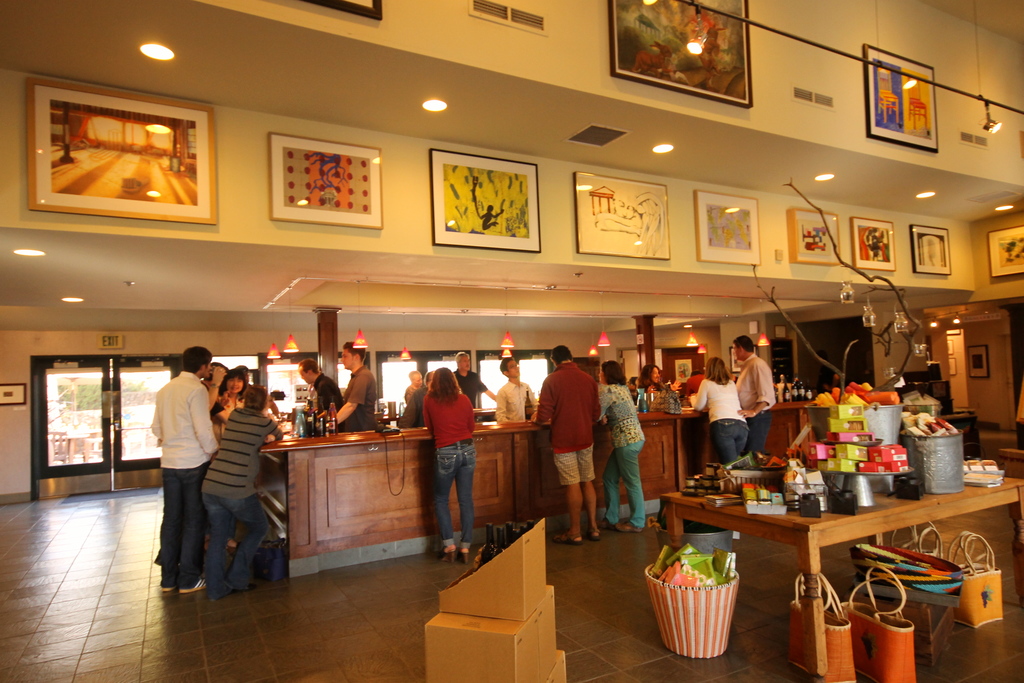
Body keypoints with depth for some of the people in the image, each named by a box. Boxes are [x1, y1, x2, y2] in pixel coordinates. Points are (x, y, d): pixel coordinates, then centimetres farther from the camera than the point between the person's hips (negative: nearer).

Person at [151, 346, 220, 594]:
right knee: (194, 521, 3)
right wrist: (214, 452, -5)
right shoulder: (197, 389, -13)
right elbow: (203, 429, -18)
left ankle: (168, 577, 22)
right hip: (194, 462, -7)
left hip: (169, 462, 7)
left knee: (171, 519, 13)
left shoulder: (165, 390, 11)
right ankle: (189, 579, 10)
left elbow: (156, 428, 15)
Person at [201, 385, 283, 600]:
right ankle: (235, 578, 18)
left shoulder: (234, 415, 12)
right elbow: (280, 435, 19)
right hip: (237, 490, -5)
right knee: (259, 528, 17)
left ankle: (215, 588, 23)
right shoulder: (264, 422, -3)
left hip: (210, 486, 6)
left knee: (217, 536, 18)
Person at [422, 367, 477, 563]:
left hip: (445, 453, -2)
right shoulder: (464, 399, 5)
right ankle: (465, 548, 12)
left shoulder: (429, 400, 0)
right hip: (467, 450, 3)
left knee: (441, 500, 14)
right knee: (466, 500, 9)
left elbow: (429, 427, 11)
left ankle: (449, 546, 9)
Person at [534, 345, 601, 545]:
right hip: (586, 439, 4)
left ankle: (575, 533, 10)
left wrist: (537, 417, 10)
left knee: (572, 485, 1)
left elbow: (543, 416, -12)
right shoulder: (588, 379, 3)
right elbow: (596, 414, 7)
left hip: (564, 441, -4)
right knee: (587, 483, 13)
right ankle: (593, 528, 20)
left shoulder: (552, 380, -10)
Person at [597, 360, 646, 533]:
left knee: (632, 482, 1)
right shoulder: (622, 388, 14)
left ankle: (636, 523, 13)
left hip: (627, 440, -10)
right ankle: (611, 519, 22)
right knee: (609, 478, 14)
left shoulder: (608, 390, -13)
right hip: (633, 436, 10)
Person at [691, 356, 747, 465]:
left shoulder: (706, 383, 11)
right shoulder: (732, 383, 25)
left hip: (722, 425, -5)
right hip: (742, 425, 5)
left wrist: (693, 398, 37)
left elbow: (698, 407, 16)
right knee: (736, 463, 15)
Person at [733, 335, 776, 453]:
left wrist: (754, 412, -31)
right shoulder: (746, 366, 18)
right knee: (745, 452, 10)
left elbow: (767, 395, -22)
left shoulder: (757, 364, -13)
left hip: (757, 417, -10)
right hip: (747, 417, 10)